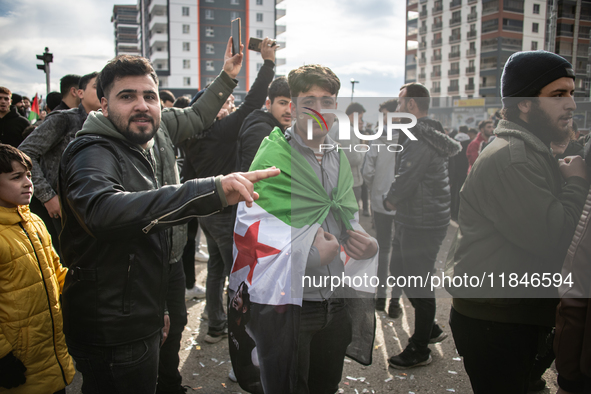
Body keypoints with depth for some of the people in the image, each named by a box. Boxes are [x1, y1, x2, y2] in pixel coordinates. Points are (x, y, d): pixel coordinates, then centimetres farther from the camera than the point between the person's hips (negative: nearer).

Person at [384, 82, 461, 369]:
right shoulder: (427, 133, 14)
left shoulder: (420, 138, -19)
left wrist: (390, 201, -5)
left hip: (423, 224, -10)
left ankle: (420, 350, 17)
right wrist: (395, 200, 3)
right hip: (411, 220, 10)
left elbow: (405, 179, -24)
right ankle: (431, 329, 34)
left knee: (418, 283, 1)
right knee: (400, 273, 19)